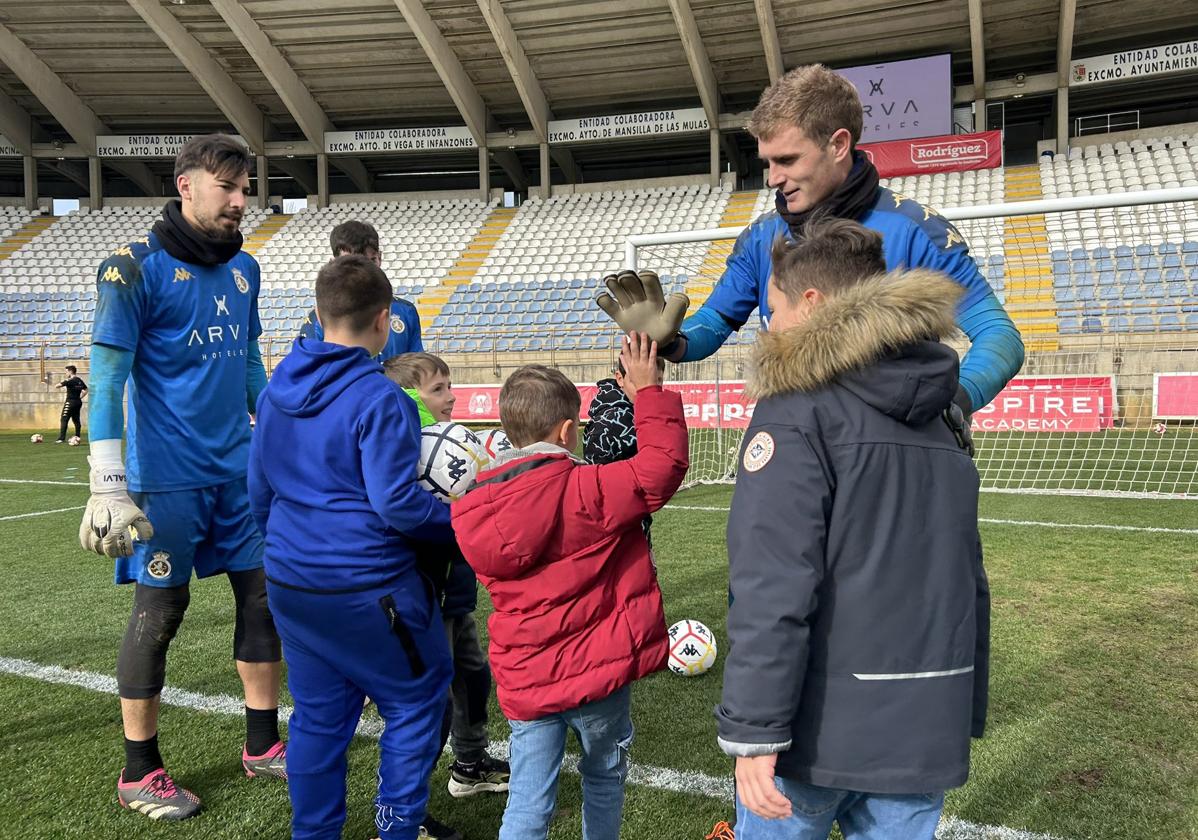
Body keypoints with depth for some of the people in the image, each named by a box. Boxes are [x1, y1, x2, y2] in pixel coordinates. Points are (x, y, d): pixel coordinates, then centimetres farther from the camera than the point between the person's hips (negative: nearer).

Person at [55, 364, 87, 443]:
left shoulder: (69, 381, -14)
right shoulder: (80, 381, 8)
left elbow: (56, 386, -13)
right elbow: (86, 390, 17)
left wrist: (63, 381, 3)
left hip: (70, 402, -7)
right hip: (78, 402, 8)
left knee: (64, 420, -6)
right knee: (76, 420, 14)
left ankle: (61, 438, -10)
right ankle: (77, 437, 16)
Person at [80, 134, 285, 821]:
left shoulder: (244, 268, 9)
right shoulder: (137, 268, -10)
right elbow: (107, 378, -12)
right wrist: (108, 487, -17)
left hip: (241, 468, 6)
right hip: (168, 478, -6)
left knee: (264, 594, 9)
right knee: (159, 611, 4)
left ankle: (264, 746, 25)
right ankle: (140, 774, 22)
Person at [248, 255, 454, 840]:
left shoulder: (276, 391, 6)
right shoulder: (378, 398, -17)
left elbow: (259, 490, 14)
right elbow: (397, 504, -21)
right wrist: (462, 520, -5)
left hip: (290, 584, 7)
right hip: (366, 588, -7)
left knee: (317, 715, 18)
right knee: (417, 698, 13)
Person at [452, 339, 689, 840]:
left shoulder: (474, 508, -2)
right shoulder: (586, 491, -20)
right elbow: (663, 465, -18)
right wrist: (649, 392, -9)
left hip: (525, 681, 4)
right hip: (596, 672, -4)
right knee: (603, 778, 22)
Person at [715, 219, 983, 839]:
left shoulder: (798, 408, -14)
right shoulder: (942, 412, 9)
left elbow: (774, 585, -22)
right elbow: (963, 570, 14)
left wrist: (754, 730, -18)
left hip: (822, 722, -6)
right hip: (926, 720, 6)